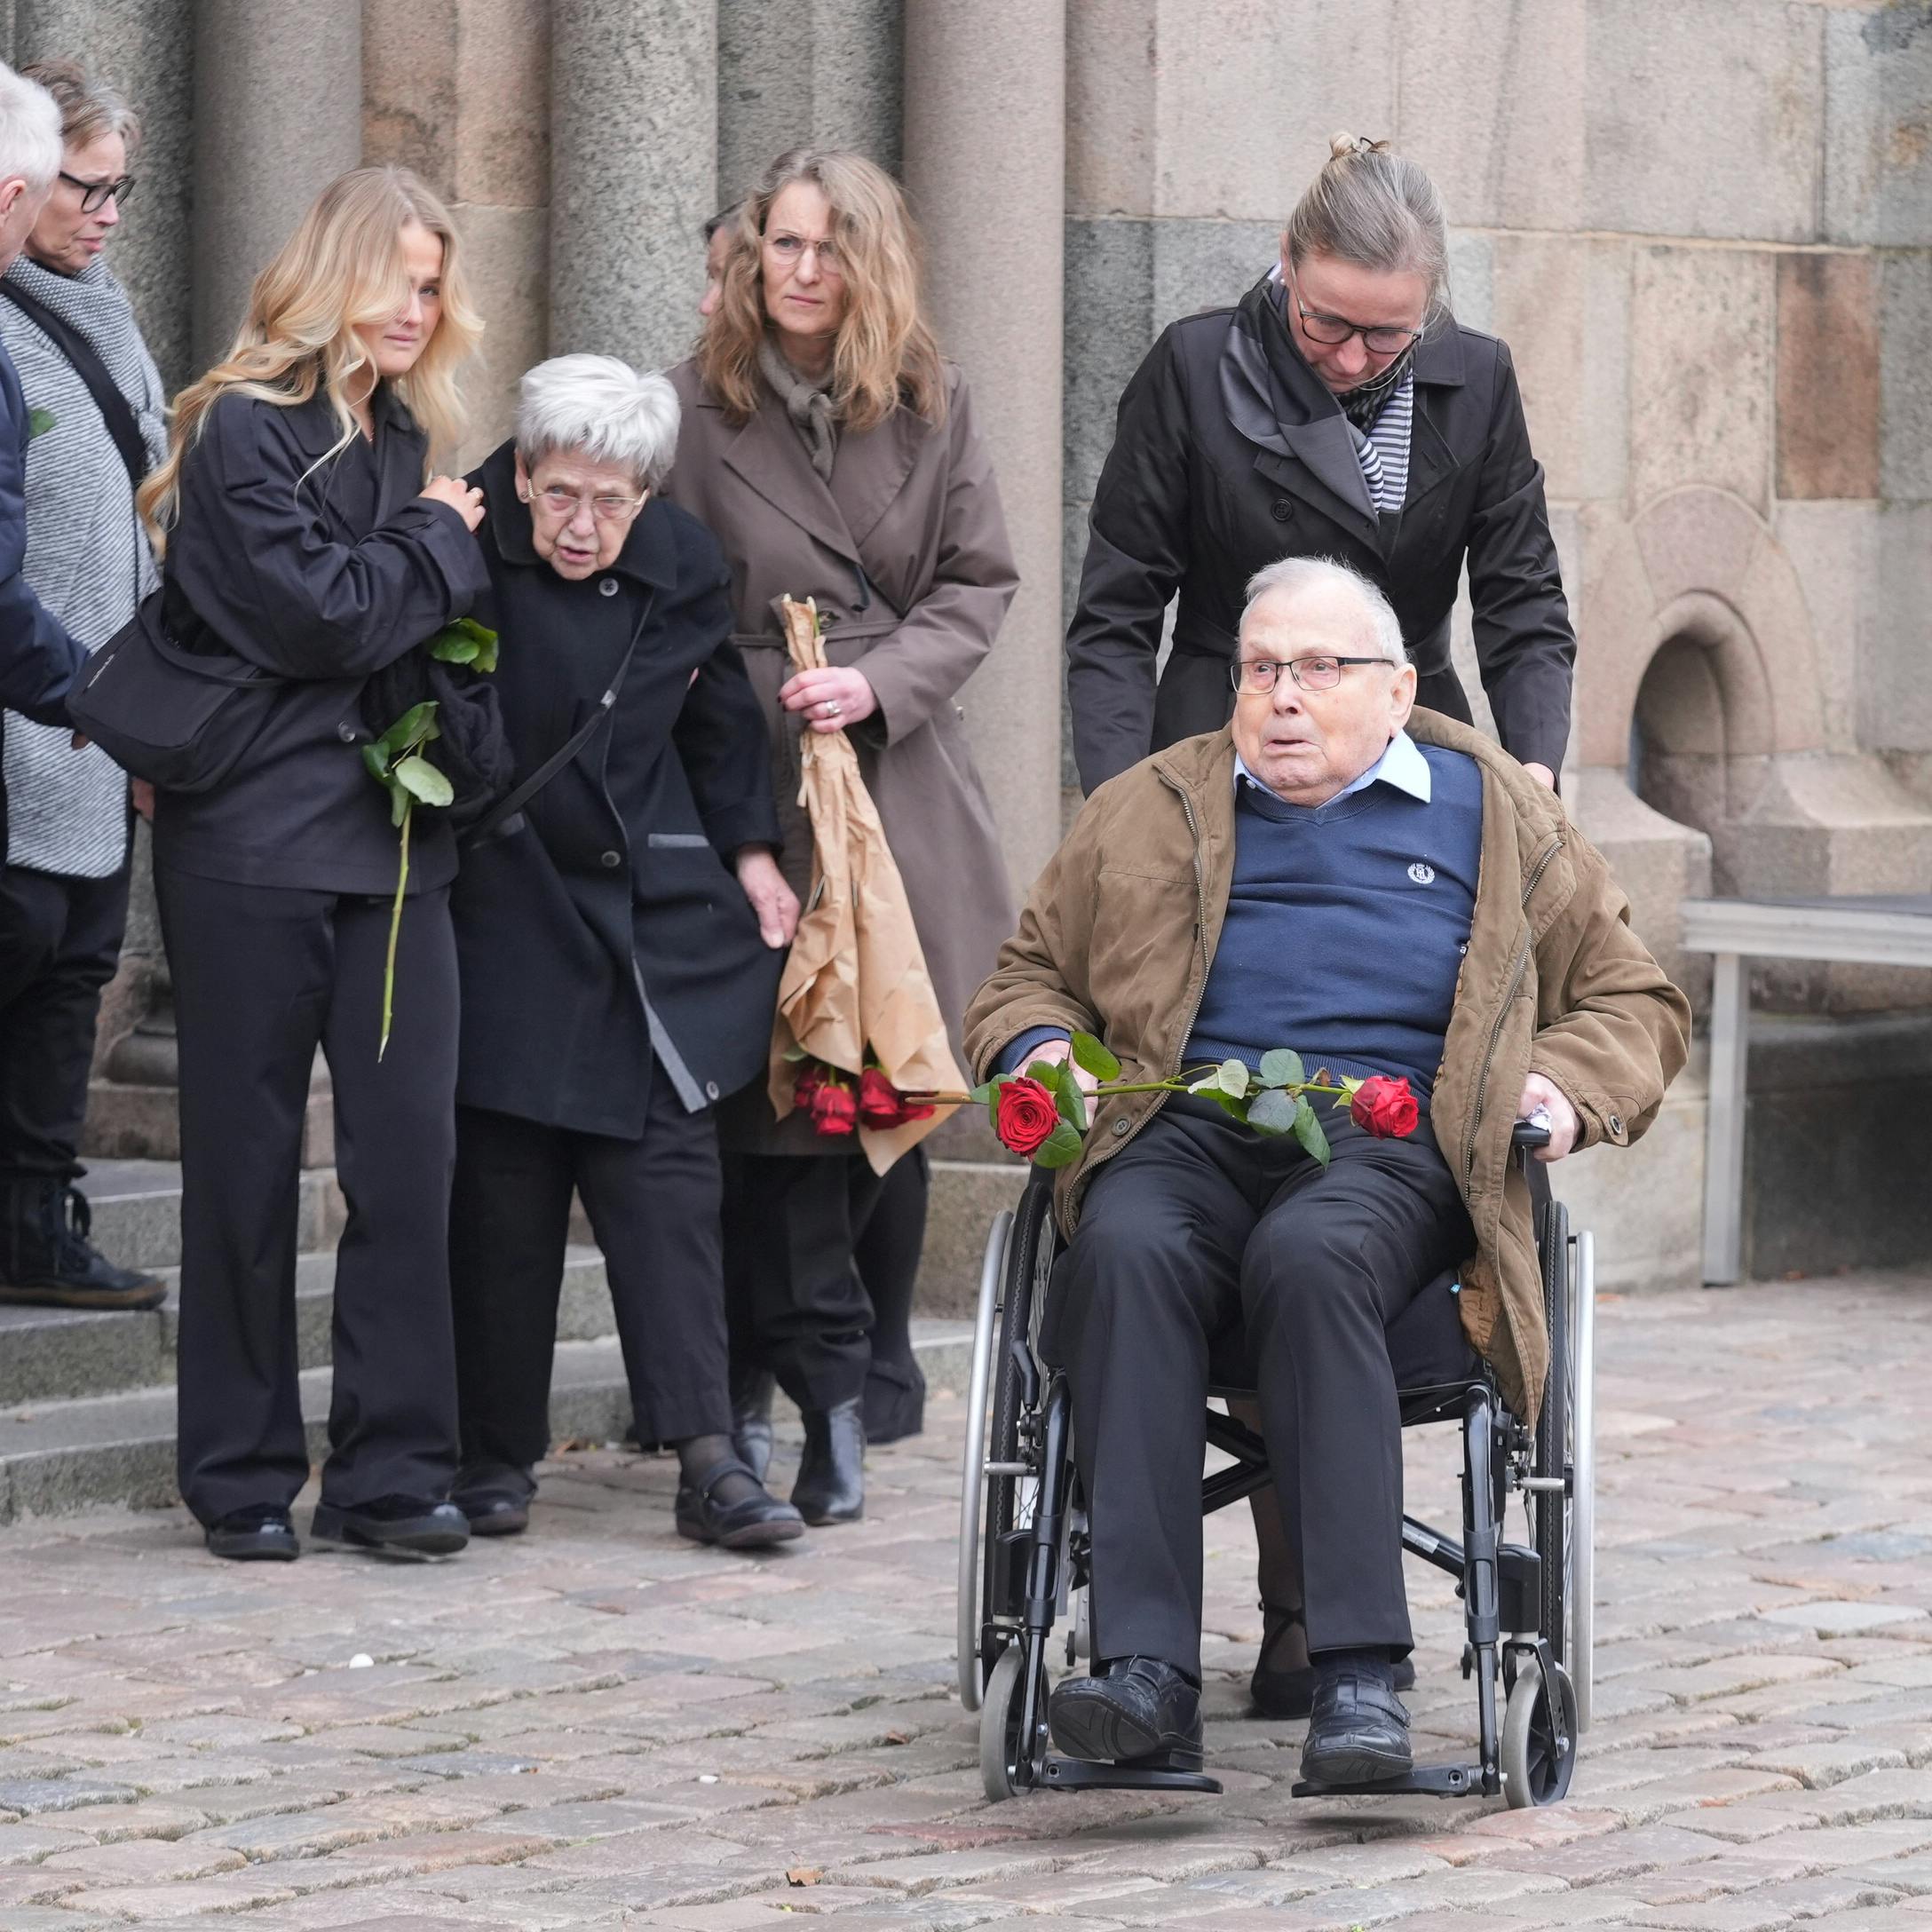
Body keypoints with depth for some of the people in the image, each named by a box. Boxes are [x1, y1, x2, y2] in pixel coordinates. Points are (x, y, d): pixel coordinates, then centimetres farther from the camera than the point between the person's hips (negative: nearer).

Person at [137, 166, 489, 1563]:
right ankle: (245, 1480, 11)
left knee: (411, 1147, -2)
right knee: (248, 1160, 3)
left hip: (392, 840, 6)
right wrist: (438, 542, -2)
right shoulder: (243, 428, -6)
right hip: (254, 842, -6)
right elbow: (314, 616, -14)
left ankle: (395, 1469, 4)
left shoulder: (410, 437, 16)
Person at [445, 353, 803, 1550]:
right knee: (502, 1188, 0)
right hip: (502, 904, -2)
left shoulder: (682, 568, 1)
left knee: (670, 1174, -4)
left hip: (650, 912, 2)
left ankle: (708, 1460, -7)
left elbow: (719, 721, 16)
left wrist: (752, 853, 15)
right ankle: (497, 1453, 11)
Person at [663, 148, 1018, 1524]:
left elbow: (980, 583, 6)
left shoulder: (935, 410, 8)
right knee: (780, 1097, -7)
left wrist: (878, 684, -9)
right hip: (754, 789, -2)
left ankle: (865, 1375, 15)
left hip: (902, 784, 3)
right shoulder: (693, 413, 0)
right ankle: (832, 1391, 1)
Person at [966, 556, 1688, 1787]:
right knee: (1127, 1250, -36)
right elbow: (1027, 978, 32)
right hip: (1185, 1134, 2)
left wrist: (1567, 1089, 3)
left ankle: (1361, 1674, -42)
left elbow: (1636, 1001, 25)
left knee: (1310, 1256, -38)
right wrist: (1042, 1052, 8)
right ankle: (1146, 1670, -43)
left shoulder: (1493, 814, 23)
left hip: (1393, 1144, -2)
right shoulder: (1152, 812, 27)